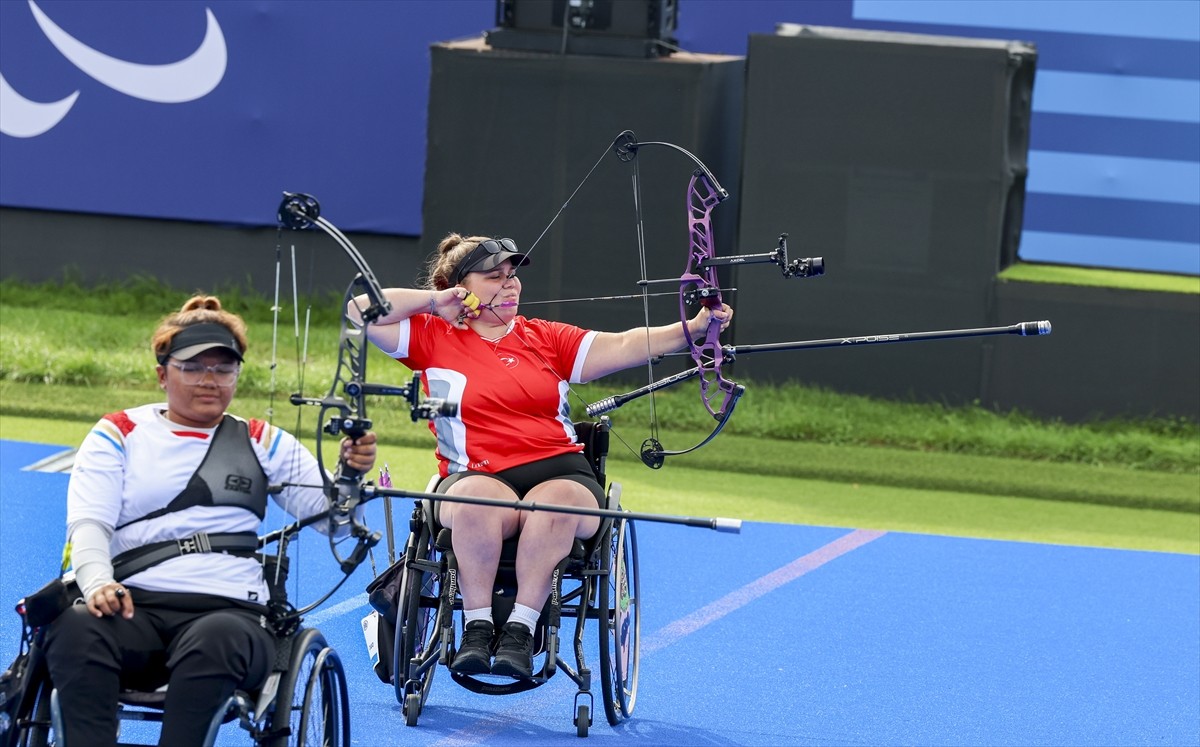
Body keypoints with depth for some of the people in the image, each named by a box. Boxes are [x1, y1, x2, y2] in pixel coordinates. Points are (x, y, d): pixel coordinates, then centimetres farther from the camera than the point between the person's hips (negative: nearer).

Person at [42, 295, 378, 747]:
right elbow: (88, 522, 4)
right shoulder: (118, 435, 18)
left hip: (229, 611, 0)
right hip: (135, 607, 0)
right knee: (74, 629, -35)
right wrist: (98, 582, -18)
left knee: (214, 640, -39)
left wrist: (349, 476, -10)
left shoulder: (264, 444, 20)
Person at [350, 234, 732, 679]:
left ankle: (520, 629, -30)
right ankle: (477, 627, -28)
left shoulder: (546, 339, 18)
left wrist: (694, 327, -6)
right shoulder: (434, 339, 13)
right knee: (476, 502, -37)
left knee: (555, 504, -35)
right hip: (479, 475, -1)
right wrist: (434, 302, 7)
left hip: (561, 472, 1)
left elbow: (623, 347, 7)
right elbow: (360, 311, 7)